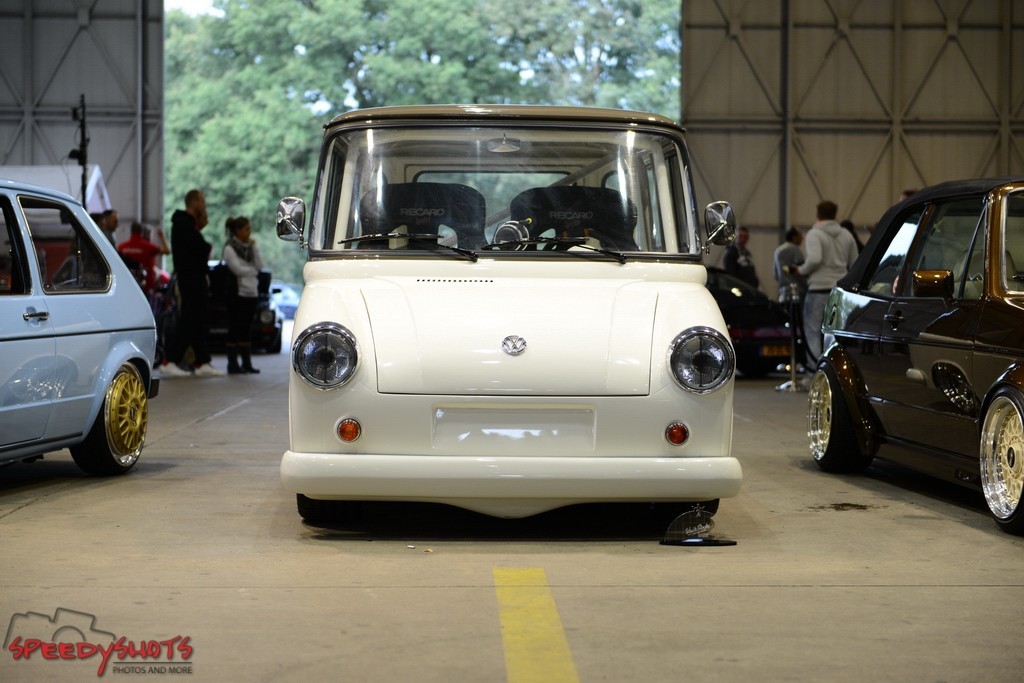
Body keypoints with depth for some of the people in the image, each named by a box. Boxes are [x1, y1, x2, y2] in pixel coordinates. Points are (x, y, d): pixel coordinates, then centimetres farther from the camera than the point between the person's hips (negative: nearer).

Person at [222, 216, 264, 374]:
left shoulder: (249, 247, 14)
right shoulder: (230, 248, -6)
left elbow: (260, 266, 4)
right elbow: (238, 269, -15)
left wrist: (254, 248, -3)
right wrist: (253, 271, -2)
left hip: (251, 293, 6)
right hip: (237, 293, -6)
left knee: (246, 330, 8)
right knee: (235, 330, -4)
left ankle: (247, 363, 10)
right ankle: (233, 364, -2)